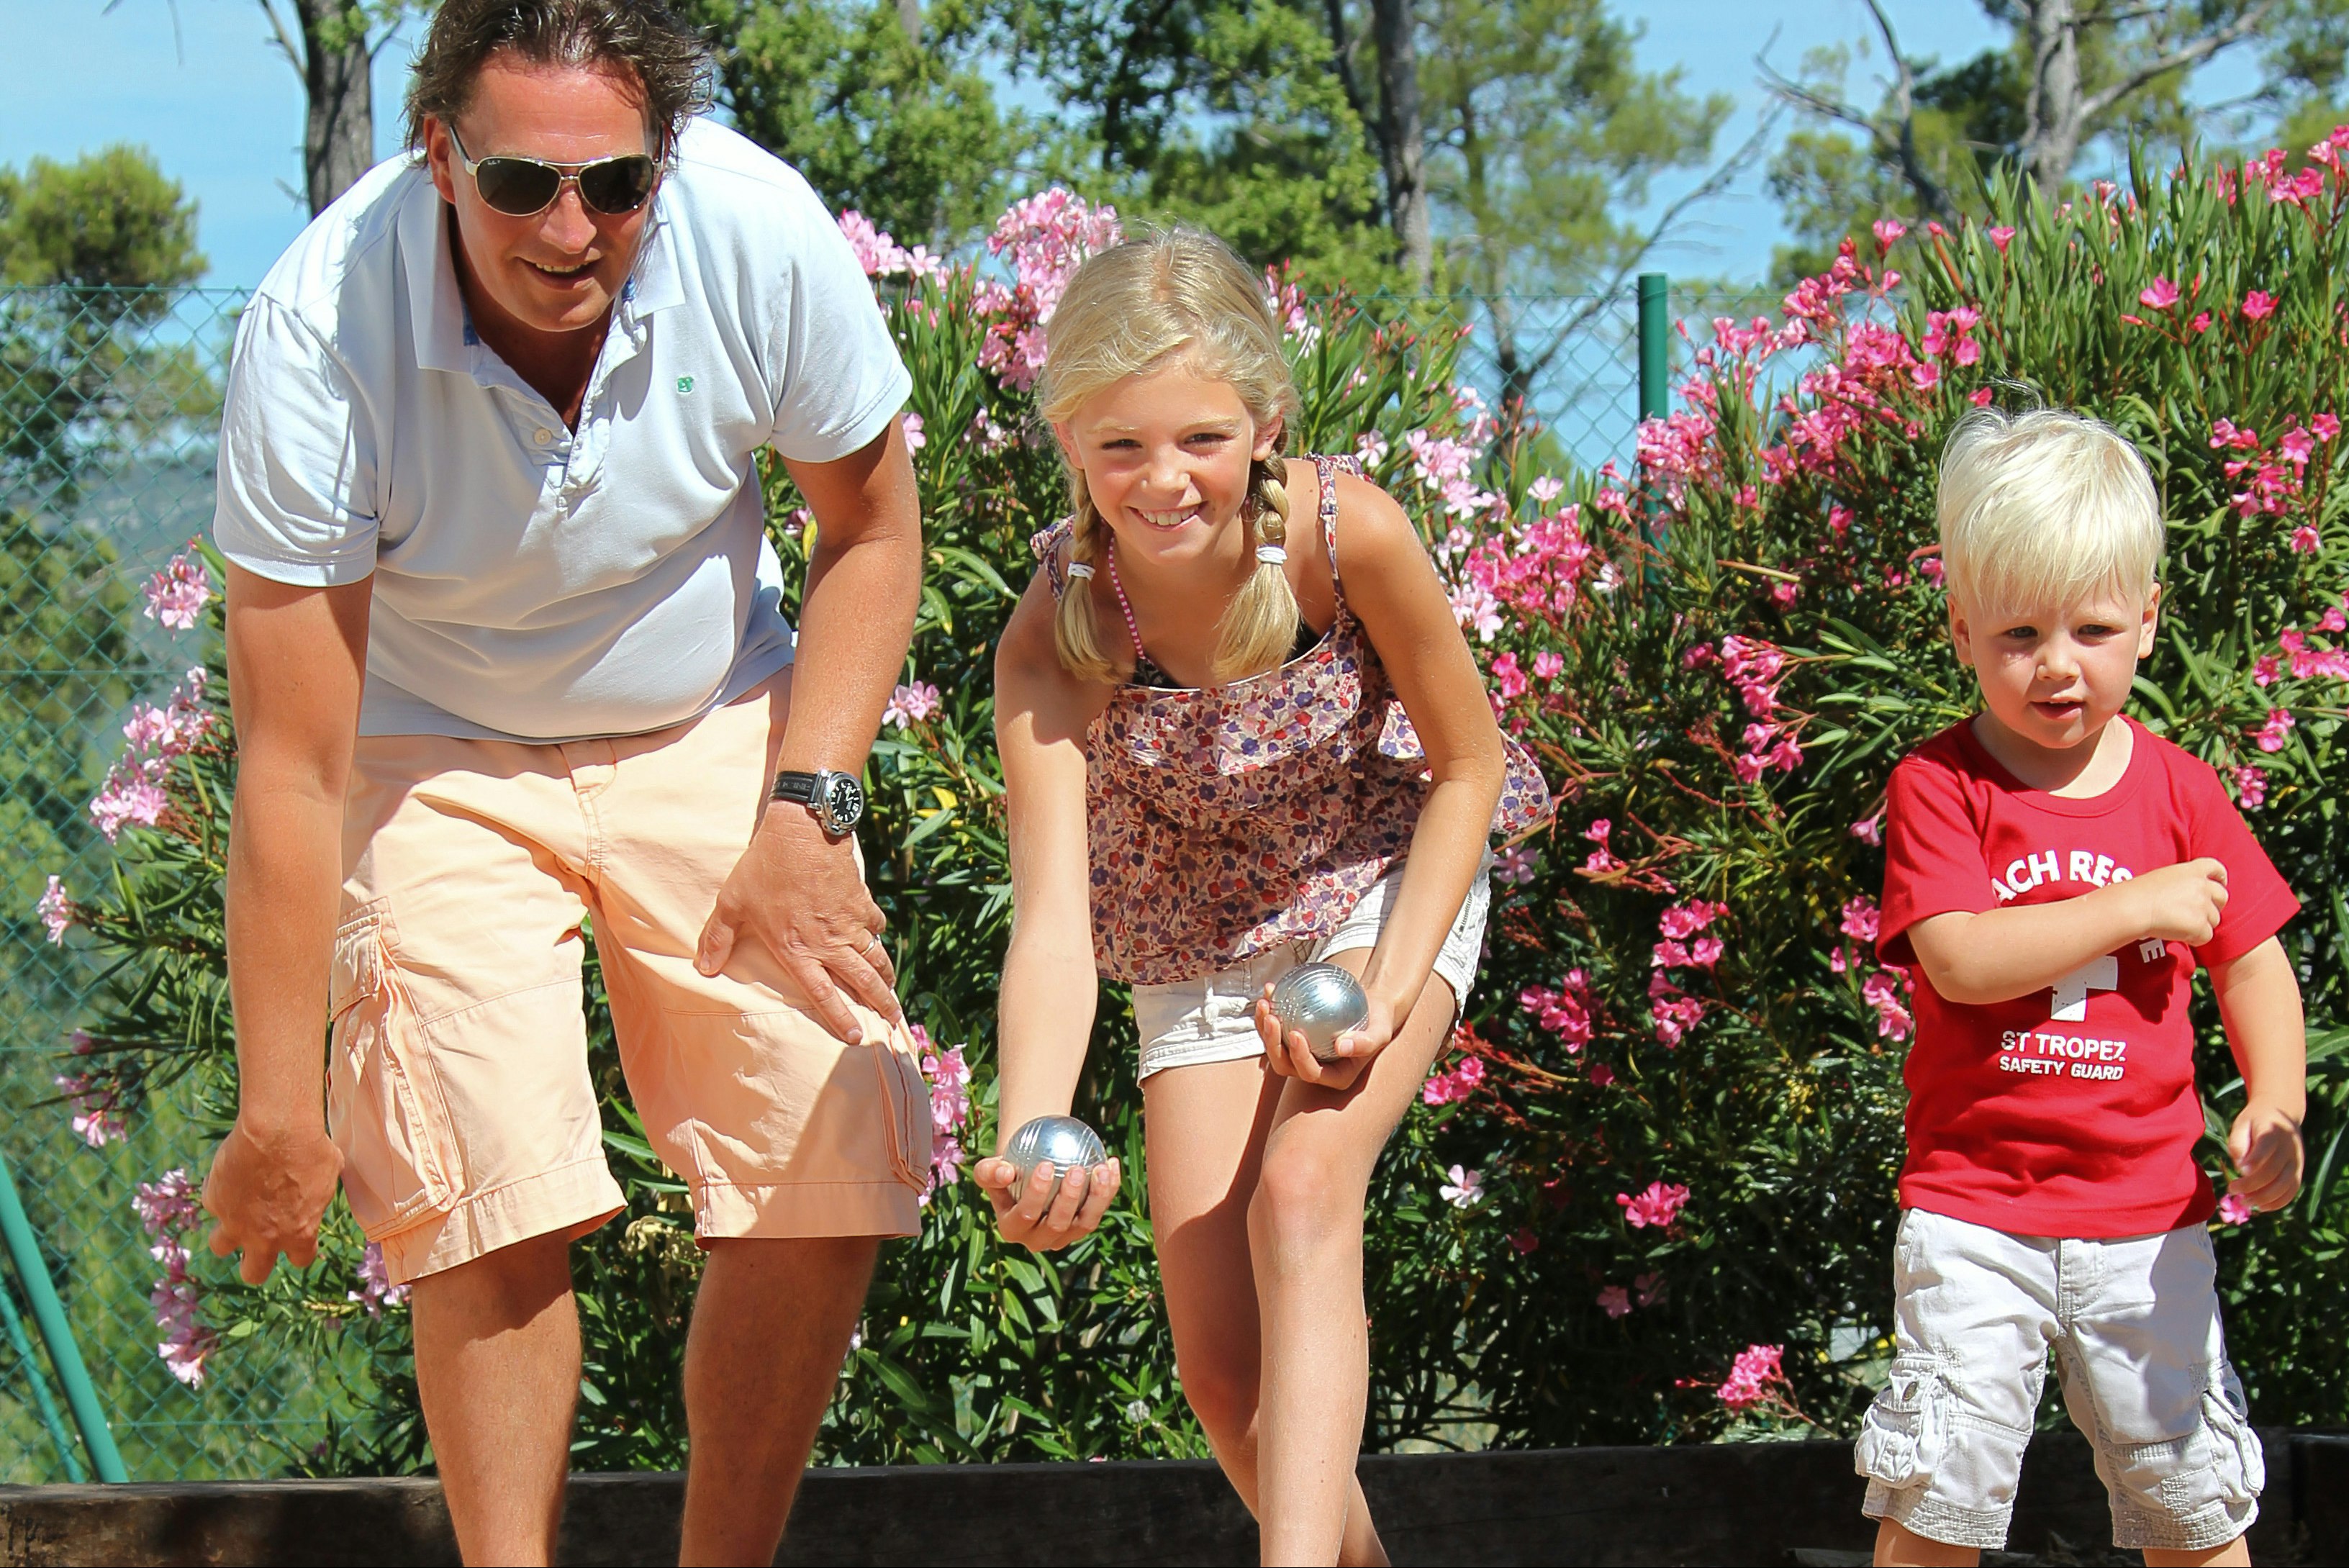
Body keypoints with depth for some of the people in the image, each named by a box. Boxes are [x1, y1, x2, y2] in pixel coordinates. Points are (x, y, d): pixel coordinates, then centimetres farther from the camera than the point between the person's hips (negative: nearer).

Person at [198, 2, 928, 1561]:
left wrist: (807, 809, -13)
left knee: (833, 1172, -8)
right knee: (493, 1200, -20)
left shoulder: (762, 235, -24)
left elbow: (872, 528, -3)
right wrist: (278, 1110, -19)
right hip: (437, 759, -2)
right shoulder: (319, 337, -29)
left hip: (713, 730, 2)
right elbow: (291, 769, -23)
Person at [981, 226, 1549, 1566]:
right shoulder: (1056, 636, -28)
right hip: (1197, 953, 2)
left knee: (1302, 1192, -28)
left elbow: (1469, 766, -13)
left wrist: (1388, 995, -22)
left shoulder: (1350, 534, -29)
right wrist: (1032, 1142, -53)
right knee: (1224, 1371, 0)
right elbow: (1051, 923, -36)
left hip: (1386, 893, -2)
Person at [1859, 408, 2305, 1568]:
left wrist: (2275, 1109, -7)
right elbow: (1960, 958, -19)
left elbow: (2251, 961, 9)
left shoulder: (2177, 791, 3)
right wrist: (2138, 907, -20)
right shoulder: (1938, 786, -6)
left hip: (2147, 1213, 3)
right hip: (1973, 1206, -2)